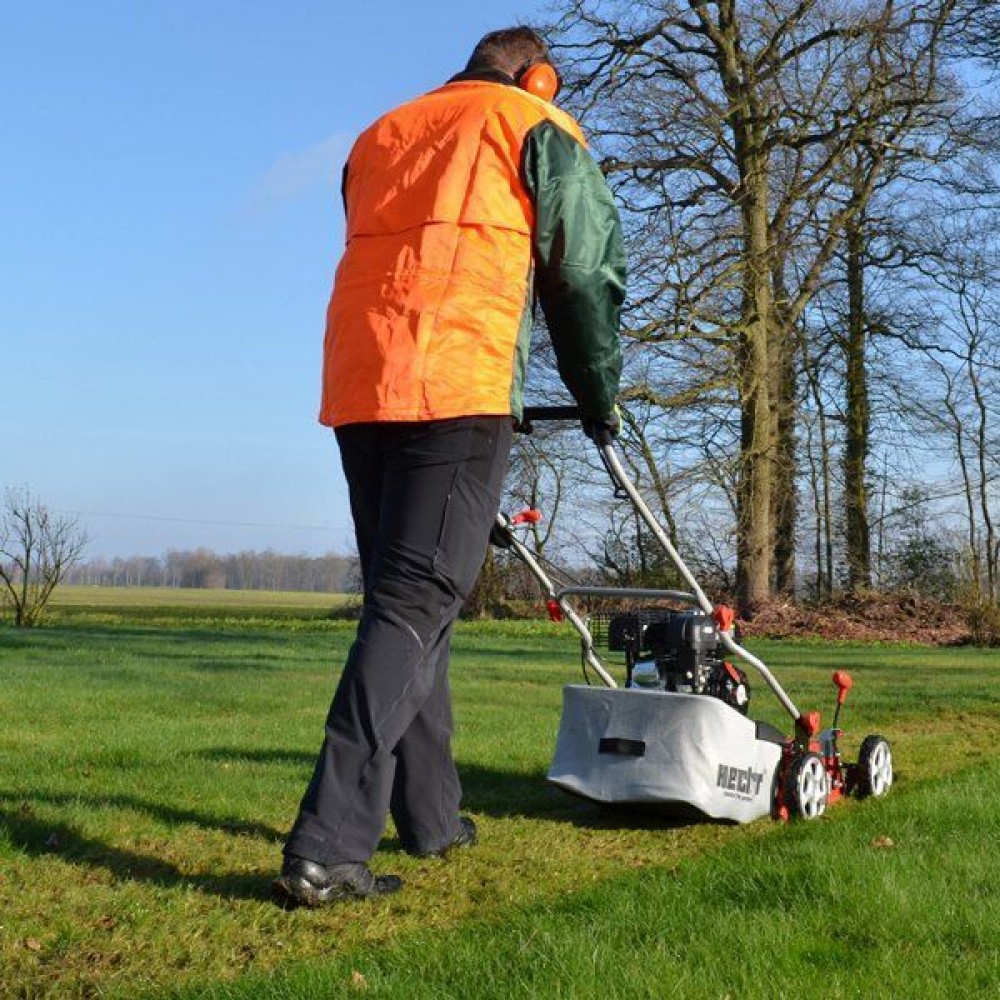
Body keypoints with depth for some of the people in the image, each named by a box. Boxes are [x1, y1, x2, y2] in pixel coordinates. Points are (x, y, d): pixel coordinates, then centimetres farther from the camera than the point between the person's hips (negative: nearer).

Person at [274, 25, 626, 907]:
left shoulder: (381, 133, 29)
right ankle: (328, 848, -17)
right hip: (458, 387, -6)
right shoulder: (539, 127, 13)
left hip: (357, 387, 6)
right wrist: (600, 398, 24)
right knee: (416, 602, -10)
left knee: (406, 598, 14)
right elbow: (587, 273, 12)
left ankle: (431, 815, 19)